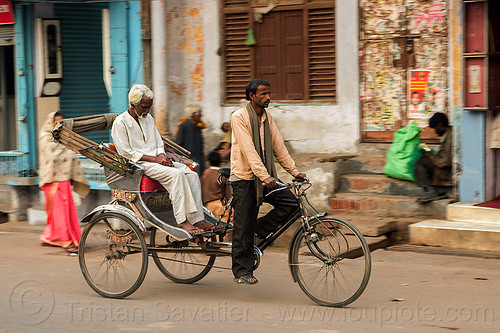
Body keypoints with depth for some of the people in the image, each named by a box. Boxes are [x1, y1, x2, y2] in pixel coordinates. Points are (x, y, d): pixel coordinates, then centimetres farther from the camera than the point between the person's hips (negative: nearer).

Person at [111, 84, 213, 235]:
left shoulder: (149, 119, 19)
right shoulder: (120, 123, -4)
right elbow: (126, 152, -11)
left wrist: (162, 156, -3)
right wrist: (154, 159, -15)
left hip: (157, 161, 8)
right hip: (138, 164, -7)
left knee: (192, 175, -15)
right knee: (176, 174, -31)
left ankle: (198, 220, -21)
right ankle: (182, 221, -33)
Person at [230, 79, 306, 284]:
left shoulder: (267, 118, 9)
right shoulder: (239, 117, -12)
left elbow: (279, 147, 10)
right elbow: (249, 150, -22)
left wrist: (295, 172, 3)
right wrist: (265, 176, -30)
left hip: (265, 176, 6)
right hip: (245, 177, -6)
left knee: (290, 202, -12)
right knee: (244, 227, -3)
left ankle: (260, 230, 7)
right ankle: (242, 271, 7)